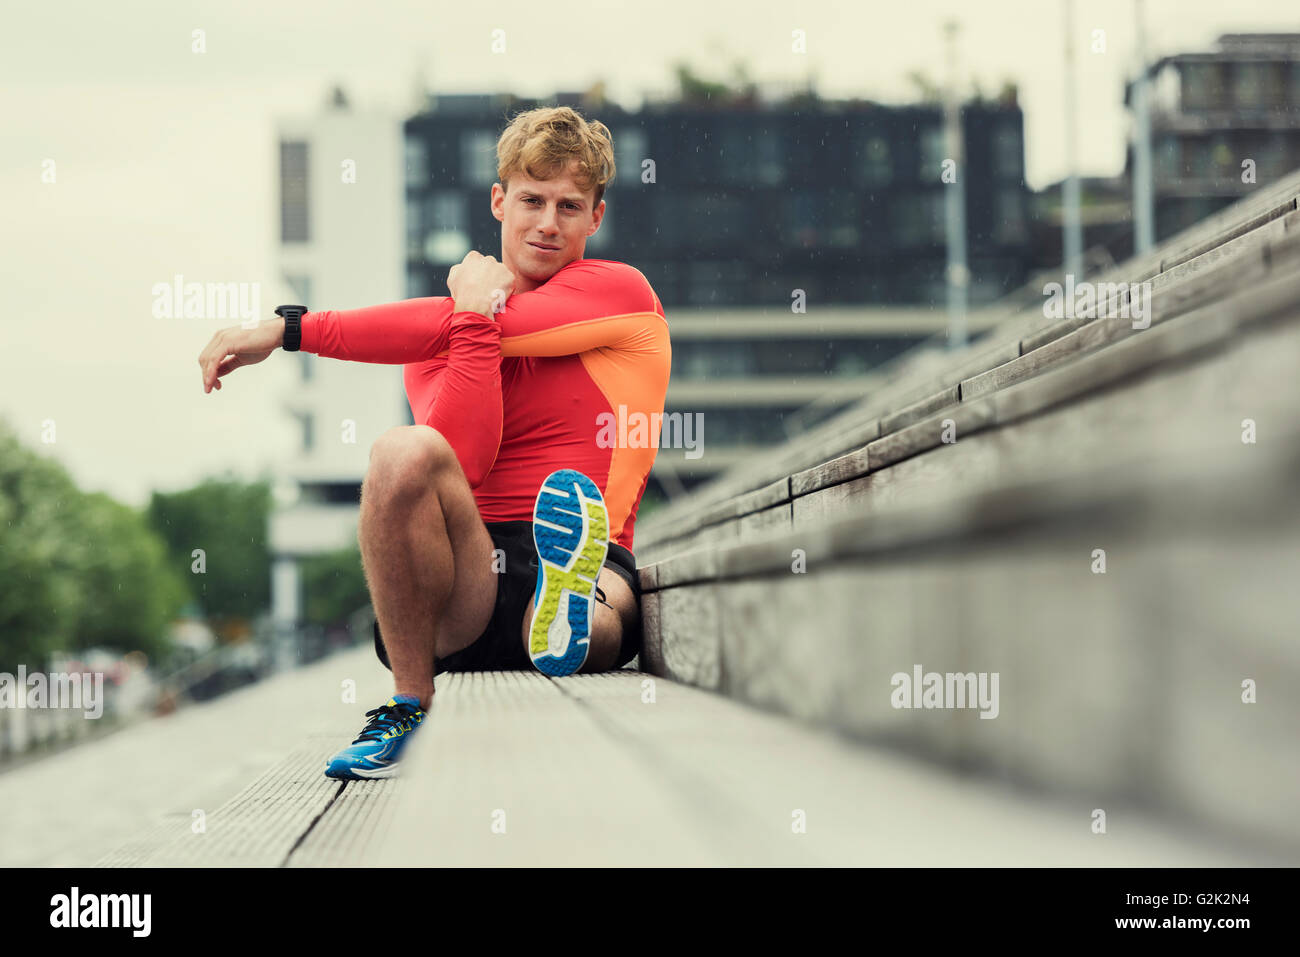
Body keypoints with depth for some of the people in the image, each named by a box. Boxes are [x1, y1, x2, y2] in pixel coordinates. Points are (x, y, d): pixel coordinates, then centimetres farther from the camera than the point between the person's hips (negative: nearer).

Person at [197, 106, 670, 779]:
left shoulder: (620, 292, 6)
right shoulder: (447, 330, 15)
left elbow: (437, 327, -4)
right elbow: (456, 466, -7)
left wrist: (290, 330, -4)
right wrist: (477, 321, -13)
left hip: (596, 563, -4)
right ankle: (406, 708, -20)